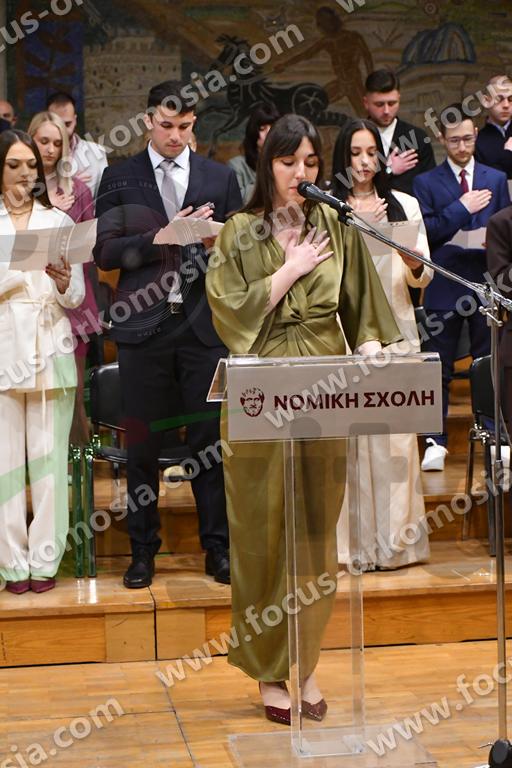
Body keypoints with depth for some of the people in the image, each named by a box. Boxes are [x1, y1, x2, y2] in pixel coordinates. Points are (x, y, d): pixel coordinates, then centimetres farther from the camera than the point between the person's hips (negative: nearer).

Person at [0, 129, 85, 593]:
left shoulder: (59, 222, 12)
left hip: (51, 349, 1)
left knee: (50, 456, 0)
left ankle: (45, 559, 6)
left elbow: (76, 298, 8)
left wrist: (64, 282, -13)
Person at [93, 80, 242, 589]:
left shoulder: (220, 178, 10)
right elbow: (105, 252, -1)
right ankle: (142, 551, 16)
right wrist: (160, 238, -13)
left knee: (211, 440, 3)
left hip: (204, 324, 1)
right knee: (142, 443, 5)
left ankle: (218, 548, 13)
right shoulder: (119, 179, 6)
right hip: (144, 326, -1)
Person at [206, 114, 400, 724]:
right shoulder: (239, 233, 3)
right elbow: (229, 309, -6)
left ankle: (306, 662, 17)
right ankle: (270, 670, 12)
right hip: (261, 397, -2)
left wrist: (371, 357, -11)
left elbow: (363, 310, 6)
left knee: (316, 530, 6)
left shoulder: (337, 228, 8)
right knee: (265, 530, 2)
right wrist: (291, 270, -7)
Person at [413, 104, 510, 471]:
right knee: (439, 368, 1)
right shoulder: (427, 183, 4)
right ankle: (436, 443, 5)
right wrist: (461, 208, -14)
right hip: (444, 287, -2)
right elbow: (425, 233, -6)